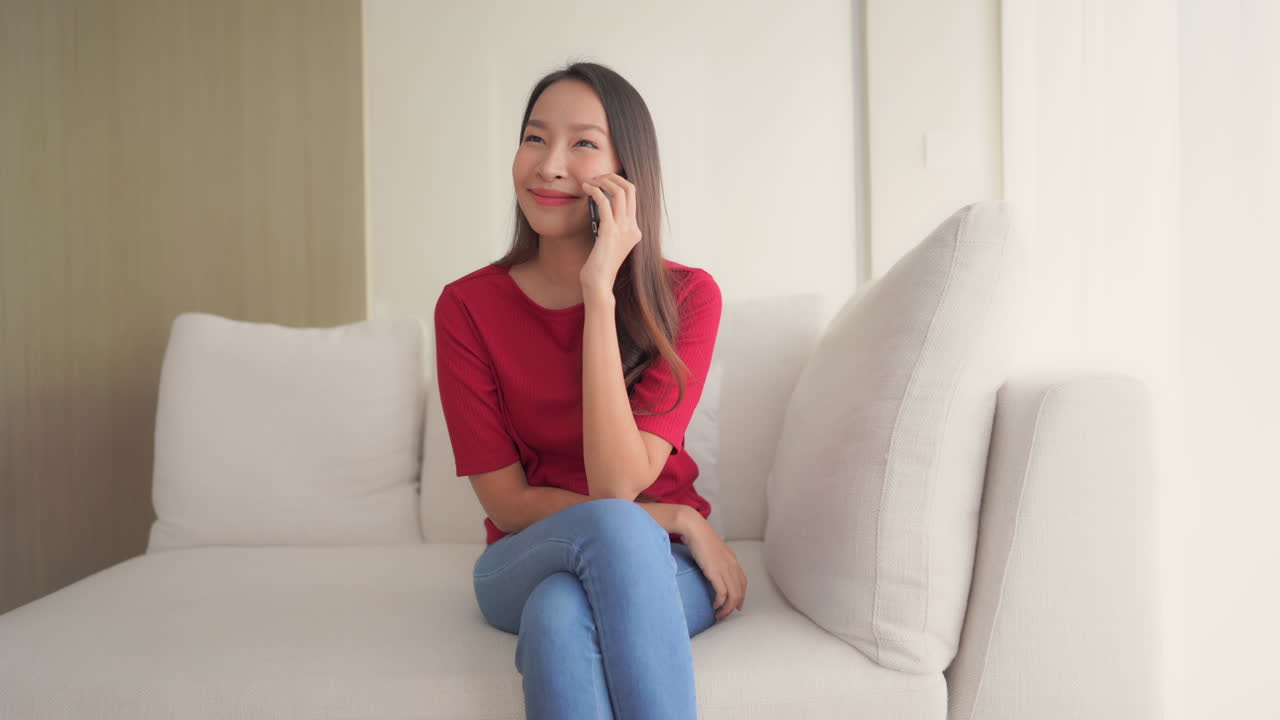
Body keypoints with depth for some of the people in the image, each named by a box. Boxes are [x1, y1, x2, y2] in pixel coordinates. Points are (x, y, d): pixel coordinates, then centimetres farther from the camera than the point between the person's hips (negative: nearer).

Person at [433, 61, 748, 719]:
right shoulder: (466, 307, -6)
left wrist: (599, 290, -25)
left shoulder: (686, 297, -9)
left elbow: (619, 481, -21)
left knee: (563, 613, -36)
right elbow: (507, 501, -8)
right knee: (613, 527, -35)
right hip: (526, 564, 1)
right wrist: (676, 520, -16)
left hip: (656, 564, -1)